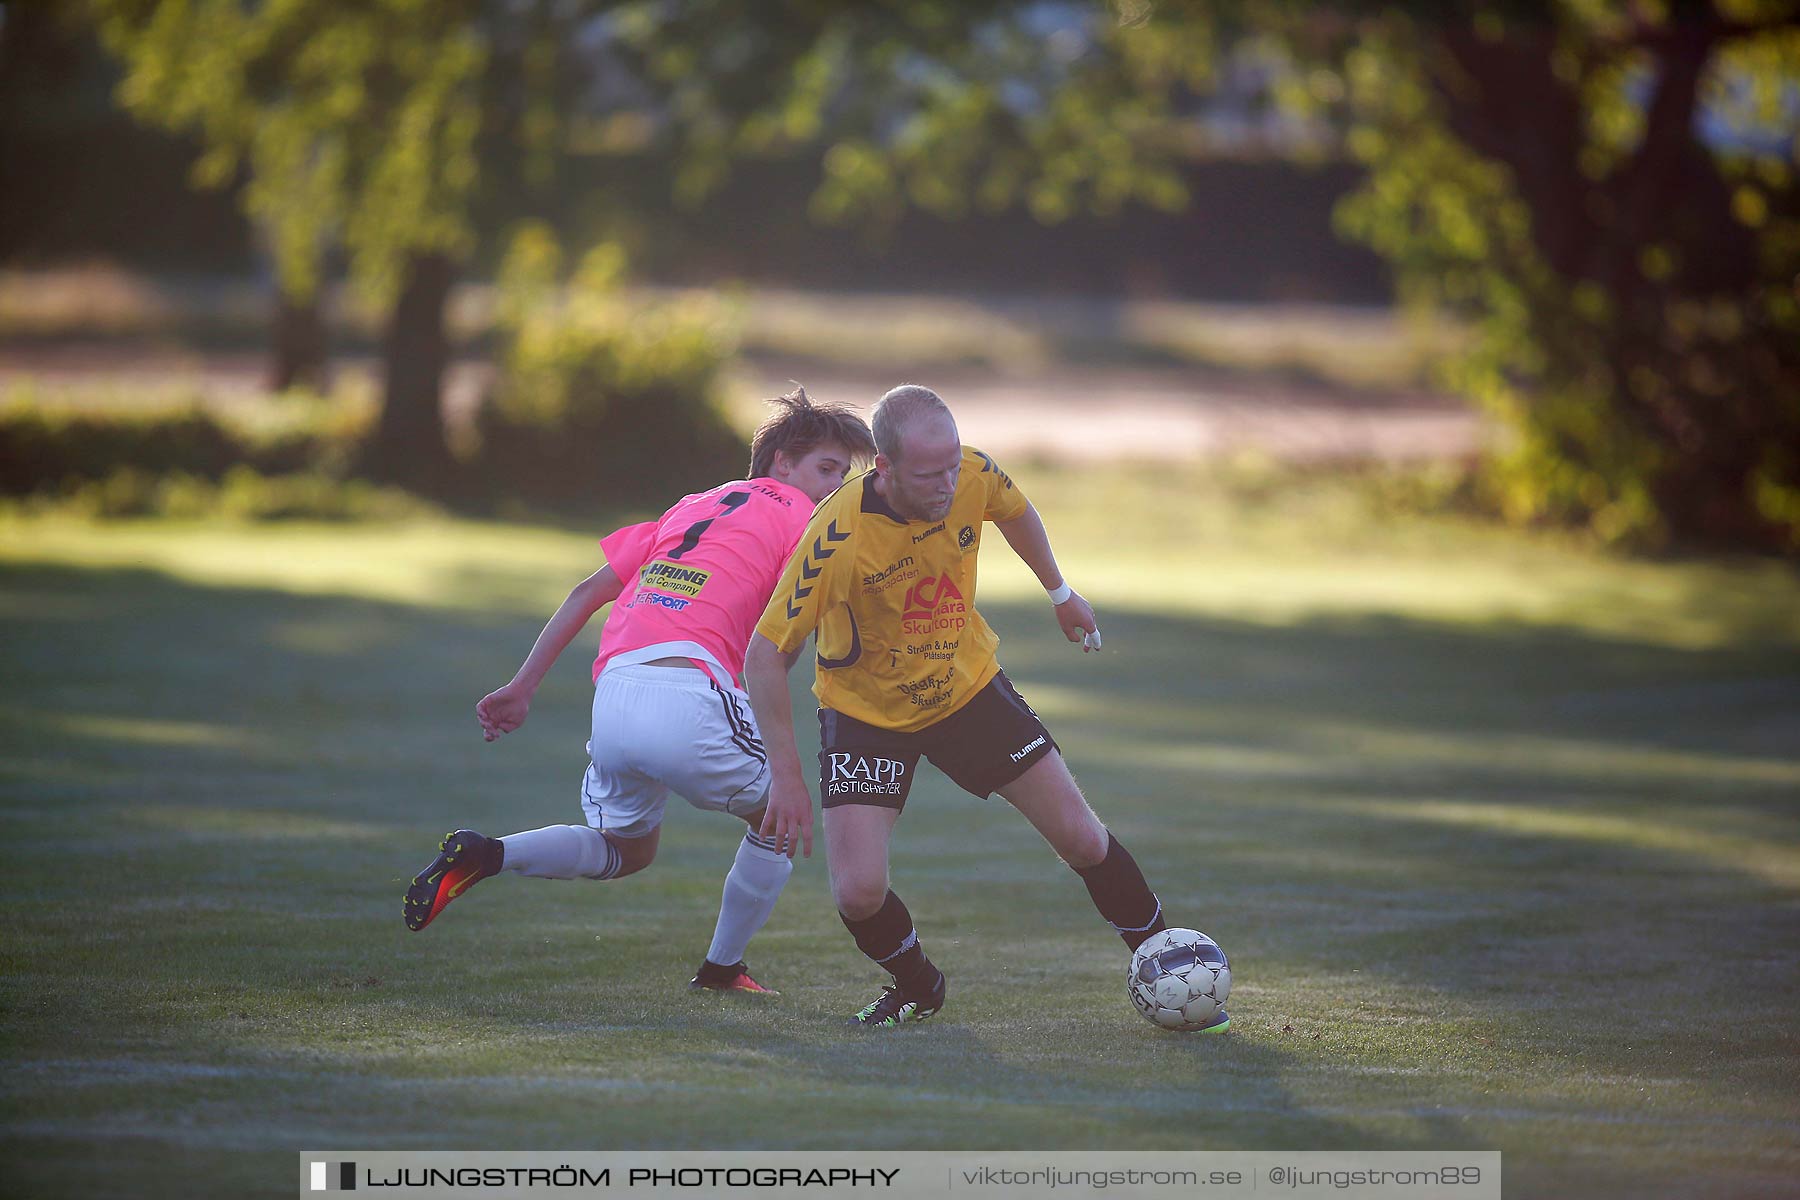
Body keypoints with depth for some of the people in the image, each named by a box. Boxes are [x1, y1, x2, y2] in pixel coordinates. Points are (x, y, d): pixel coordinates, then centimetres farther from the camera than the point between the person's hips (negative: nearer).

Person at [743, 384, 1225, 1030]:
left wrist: (1060, 592, 21)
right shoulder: (838, 535, -33)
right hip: (865, 710, -3)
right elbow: (765, 655, -28)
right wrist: (787, 778, -30)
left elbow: (1014, 511, 7)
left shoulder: (974, 477, -20)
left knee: (1082, 837, 0)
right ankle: (916, 987, 16)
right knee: (858, 893, -16)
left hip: (969, 687, 3)